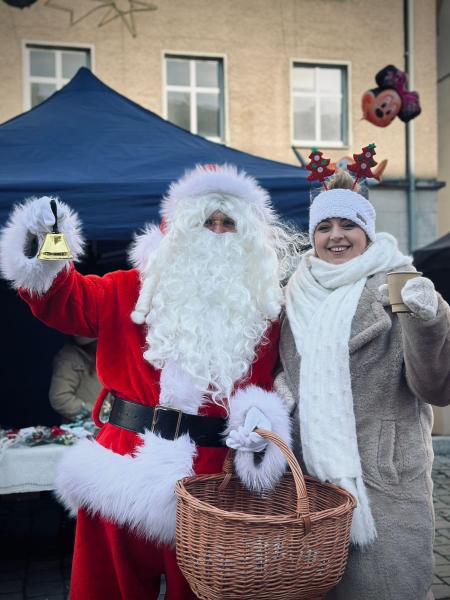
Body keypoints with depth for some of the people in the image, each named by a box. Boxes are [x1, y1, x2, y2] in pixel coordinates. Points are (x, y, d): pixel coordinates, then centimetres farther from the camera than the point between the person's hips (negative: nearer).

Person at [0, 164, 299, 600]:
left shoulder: (262, 309, 5)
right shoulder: (140, 288, 4)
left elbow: (262, 383, 2)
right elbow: (67, 303, -1)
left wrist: (259, 416, -19)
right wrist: (41, 257, -18)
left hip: (205, 473, 0)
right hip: (126, 461, 1)